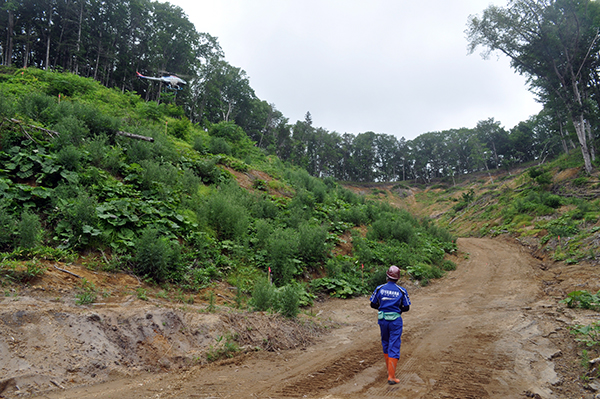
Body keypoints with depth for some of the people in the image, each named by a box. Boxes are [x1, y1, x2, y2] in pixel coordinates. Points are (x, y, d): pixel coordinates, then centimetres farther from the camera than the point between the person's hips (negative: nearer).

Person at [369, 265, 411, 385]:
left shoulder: (380, 288, -4)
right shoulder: (402, 291, -7)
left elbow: (373, 304, 2)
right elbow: (406, 308, 0)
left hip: (382, 320, 2)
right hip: (395, 320, -2)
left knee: (385, 344, 20)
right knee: (394, 347, 1)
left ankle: (389, 369, 34)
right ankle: (391, 376, -3)